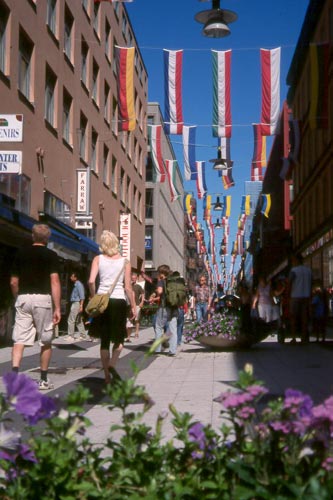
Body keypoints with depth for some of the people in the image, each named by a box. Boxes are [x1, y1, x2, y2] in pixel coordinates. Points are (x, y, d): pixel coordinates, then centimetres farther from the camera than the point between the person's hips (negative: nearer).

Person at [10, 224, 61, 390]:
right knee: (45, 341, 10)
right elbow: (55, 282, -10)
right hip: (42, 298, -2)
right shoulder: (51, 255, 0)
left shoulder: (21, 253, 10)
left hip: (23, 298, 3)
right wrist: (57, 308, -10)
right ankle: (43, 379, 16)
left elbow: (13, 282, 12)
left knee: (19, 339, -1)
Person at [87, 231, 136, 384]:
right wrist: (133, 306, 5)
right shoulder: (124, 262, 1)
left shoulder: (98, 259, 2)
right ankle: (112, 364, -13)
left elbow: (91, 281, -9)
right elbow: (128, 287, -2)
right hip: (119, 300, -1)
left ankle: (107, 376, 10)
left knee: (104, 339, 9)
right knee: (119, 338, 13)